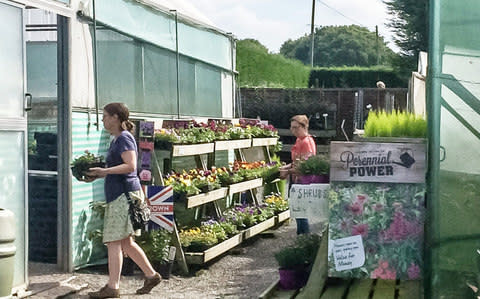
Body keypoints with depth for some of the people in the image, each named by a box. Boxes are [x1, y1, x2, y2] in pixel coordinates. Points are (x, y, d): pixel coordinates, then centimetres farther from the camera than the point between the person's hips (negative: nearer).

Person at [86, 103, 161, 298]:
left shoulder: (124, 138, -11)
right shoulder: (117, 139, 19)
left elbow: (130, 166, -22)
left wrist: (104, 171, -23)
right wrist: (99, 174, 13)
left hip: (124, 194, -10)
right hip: (118, 195, 10)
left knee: (114, 241, -8)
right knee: (125, 242, 14)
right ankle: (151, 275, 22)